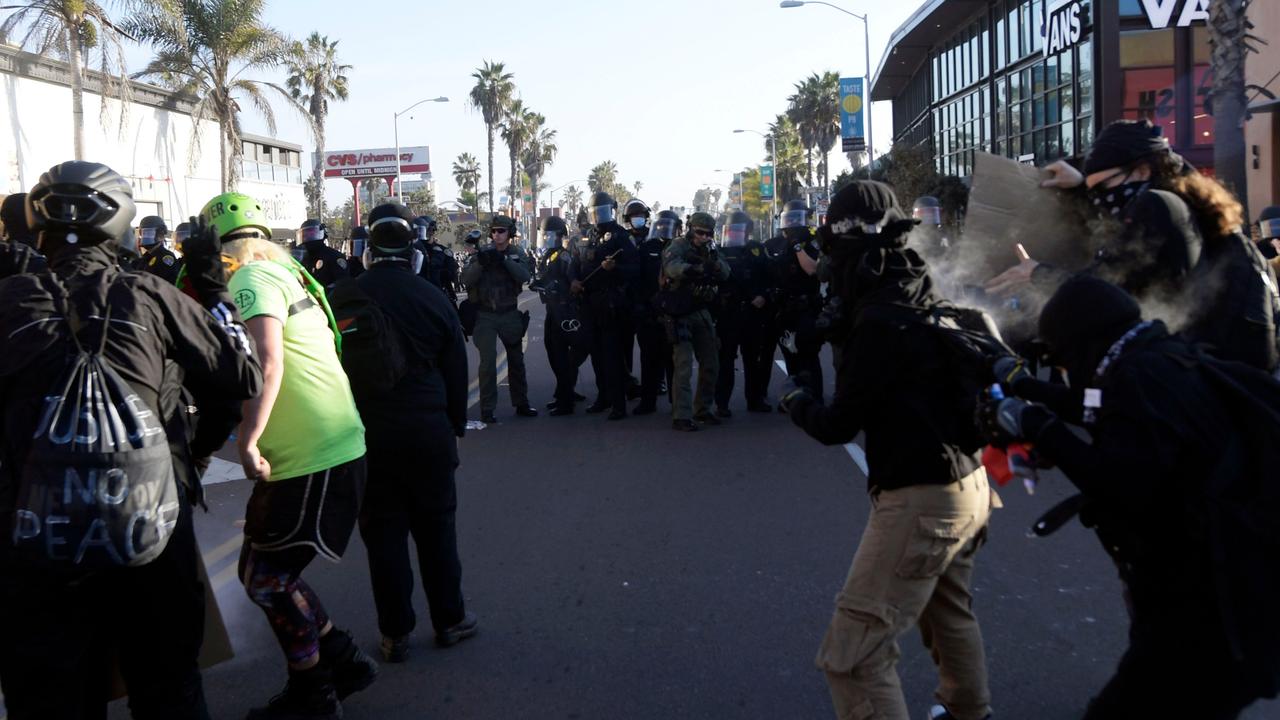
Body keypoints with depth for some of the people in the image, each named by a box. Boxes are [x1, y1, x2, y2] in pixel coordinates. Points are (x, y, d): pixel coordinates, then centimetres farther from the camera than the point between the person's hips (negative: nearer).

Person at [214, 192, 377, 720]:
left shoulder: (250, 282, -12)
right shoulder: (286, 272, 15)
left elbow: (268, 365, -26)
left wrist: (248, 440, -29)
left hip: (310, 458, -9)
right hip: (333, 445, 9)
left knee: (266, 575, 1)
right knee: (268, 569, 17)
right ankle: (343, 660, 24)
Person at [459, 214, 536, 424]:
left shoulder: (516, 253, 3)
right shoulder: (482, 252, -1)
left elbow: (525, 276, -15)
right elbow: (466, 279, -12)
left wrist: (505, 259, -25)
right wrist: (480, 263, -28)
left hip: (510, 314, 3)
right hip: (485, 315, -3)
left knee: (516, 359, 12)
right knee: (488, 361, -9)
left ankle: (521, 404, 24)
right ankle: (487, 409, -3)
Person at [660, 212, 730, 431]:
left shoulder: (710, 250, 12)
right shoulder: (678, 246, -7)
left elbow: (725, 274, -1)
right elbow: (672, 267, -29)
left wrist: (714, 261, -22)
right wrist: (697, 268, -47)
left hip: (702, 313, 7)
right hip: (680, 315, -7)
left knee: (710, 365, 11)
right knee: (684, 366, -11)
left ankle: (702, 409, 25)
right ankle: (681, 417, -8)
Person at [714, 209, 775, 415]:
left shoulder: (757, 249, 8)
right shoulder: (720, 251, 4)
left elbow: (769, 276, 8)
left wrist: (763, 296, -6)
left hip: (753, 311, 3)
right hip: (727, 313, -2)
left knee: (754, 357, 11)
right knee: (725, 358, -3)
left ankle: (755, 399, 22)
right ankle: (721, 403, 0)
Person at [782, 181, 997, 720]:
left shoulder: (882, 320, -21)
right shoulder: (932, 297, 4)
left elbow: (838, 426, -14)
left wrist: (798, 403, 6)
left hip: (922, 499, -10)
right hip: (969, 482, 10)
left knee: (852, 654, -7)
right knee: (949, 611, 34)